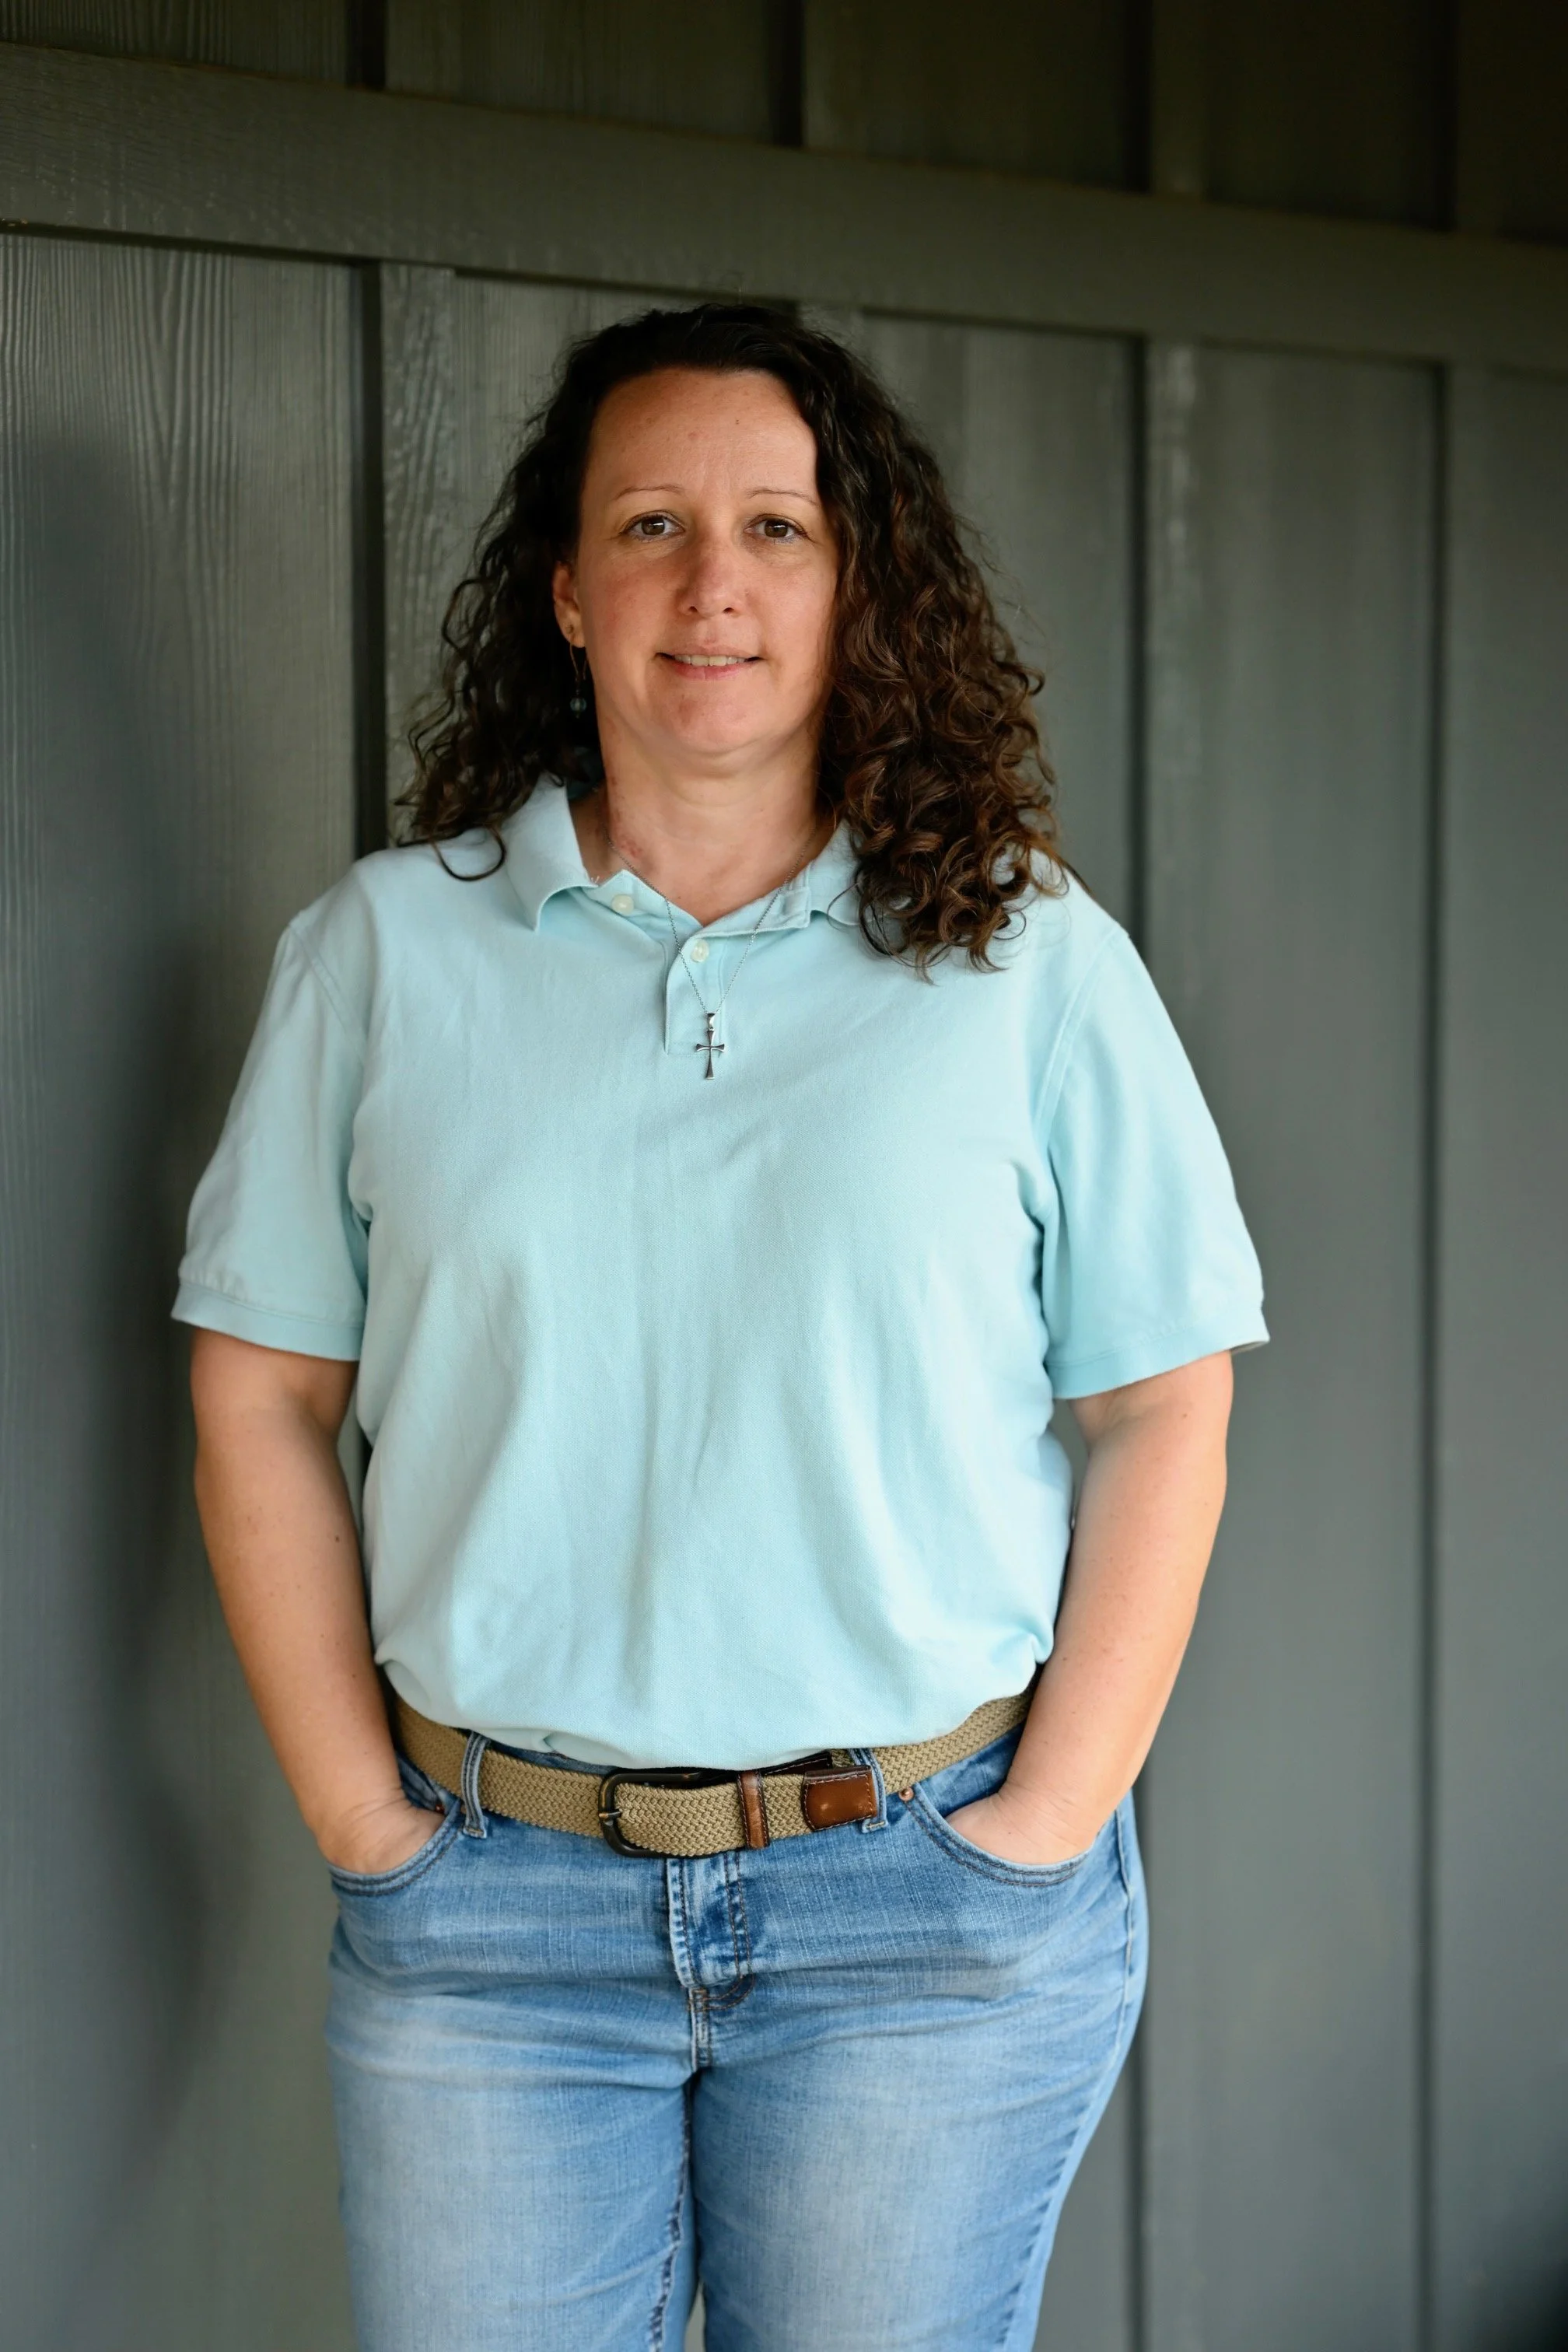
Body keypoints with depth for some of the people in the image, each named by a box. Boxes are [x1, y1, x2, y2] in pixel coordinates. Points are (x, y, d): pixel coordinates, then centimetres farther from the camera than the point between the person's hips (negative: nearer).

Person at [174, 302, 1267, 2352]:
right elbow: (261, 1407, 4)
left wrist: (1051, 1821, -5)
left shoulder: (1034, 961, 2)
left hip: (927, 1901, 0)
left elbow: (1163, 1415, 1)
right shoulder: (386, 948, 4)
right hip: (487, 1908, 1)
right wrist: (365, 1818, -3)